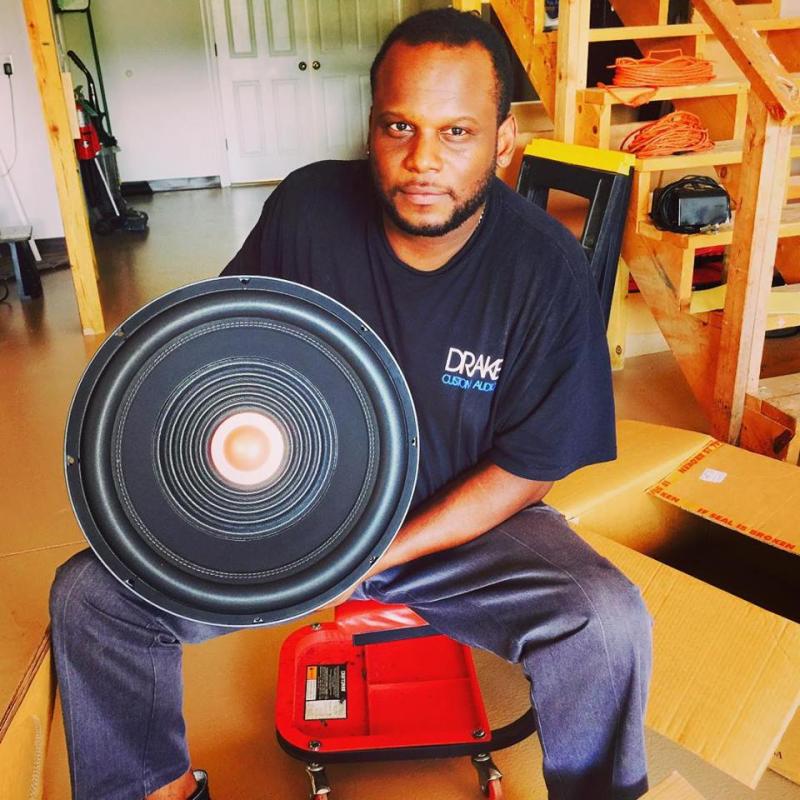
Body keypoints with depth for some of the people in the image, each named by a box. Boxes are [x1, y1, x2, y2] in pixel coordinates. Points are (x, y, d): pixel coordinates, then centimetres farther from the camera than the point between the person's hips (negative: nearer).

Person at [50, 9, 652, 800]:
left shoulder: (547, 269, -16)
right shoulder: (306, 209, -12)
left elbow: (526, 470, -12)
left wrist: (373, 558, -19)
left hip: (462, 521, -1)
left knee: (608, 623, -28)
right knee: (89, 595, -10)